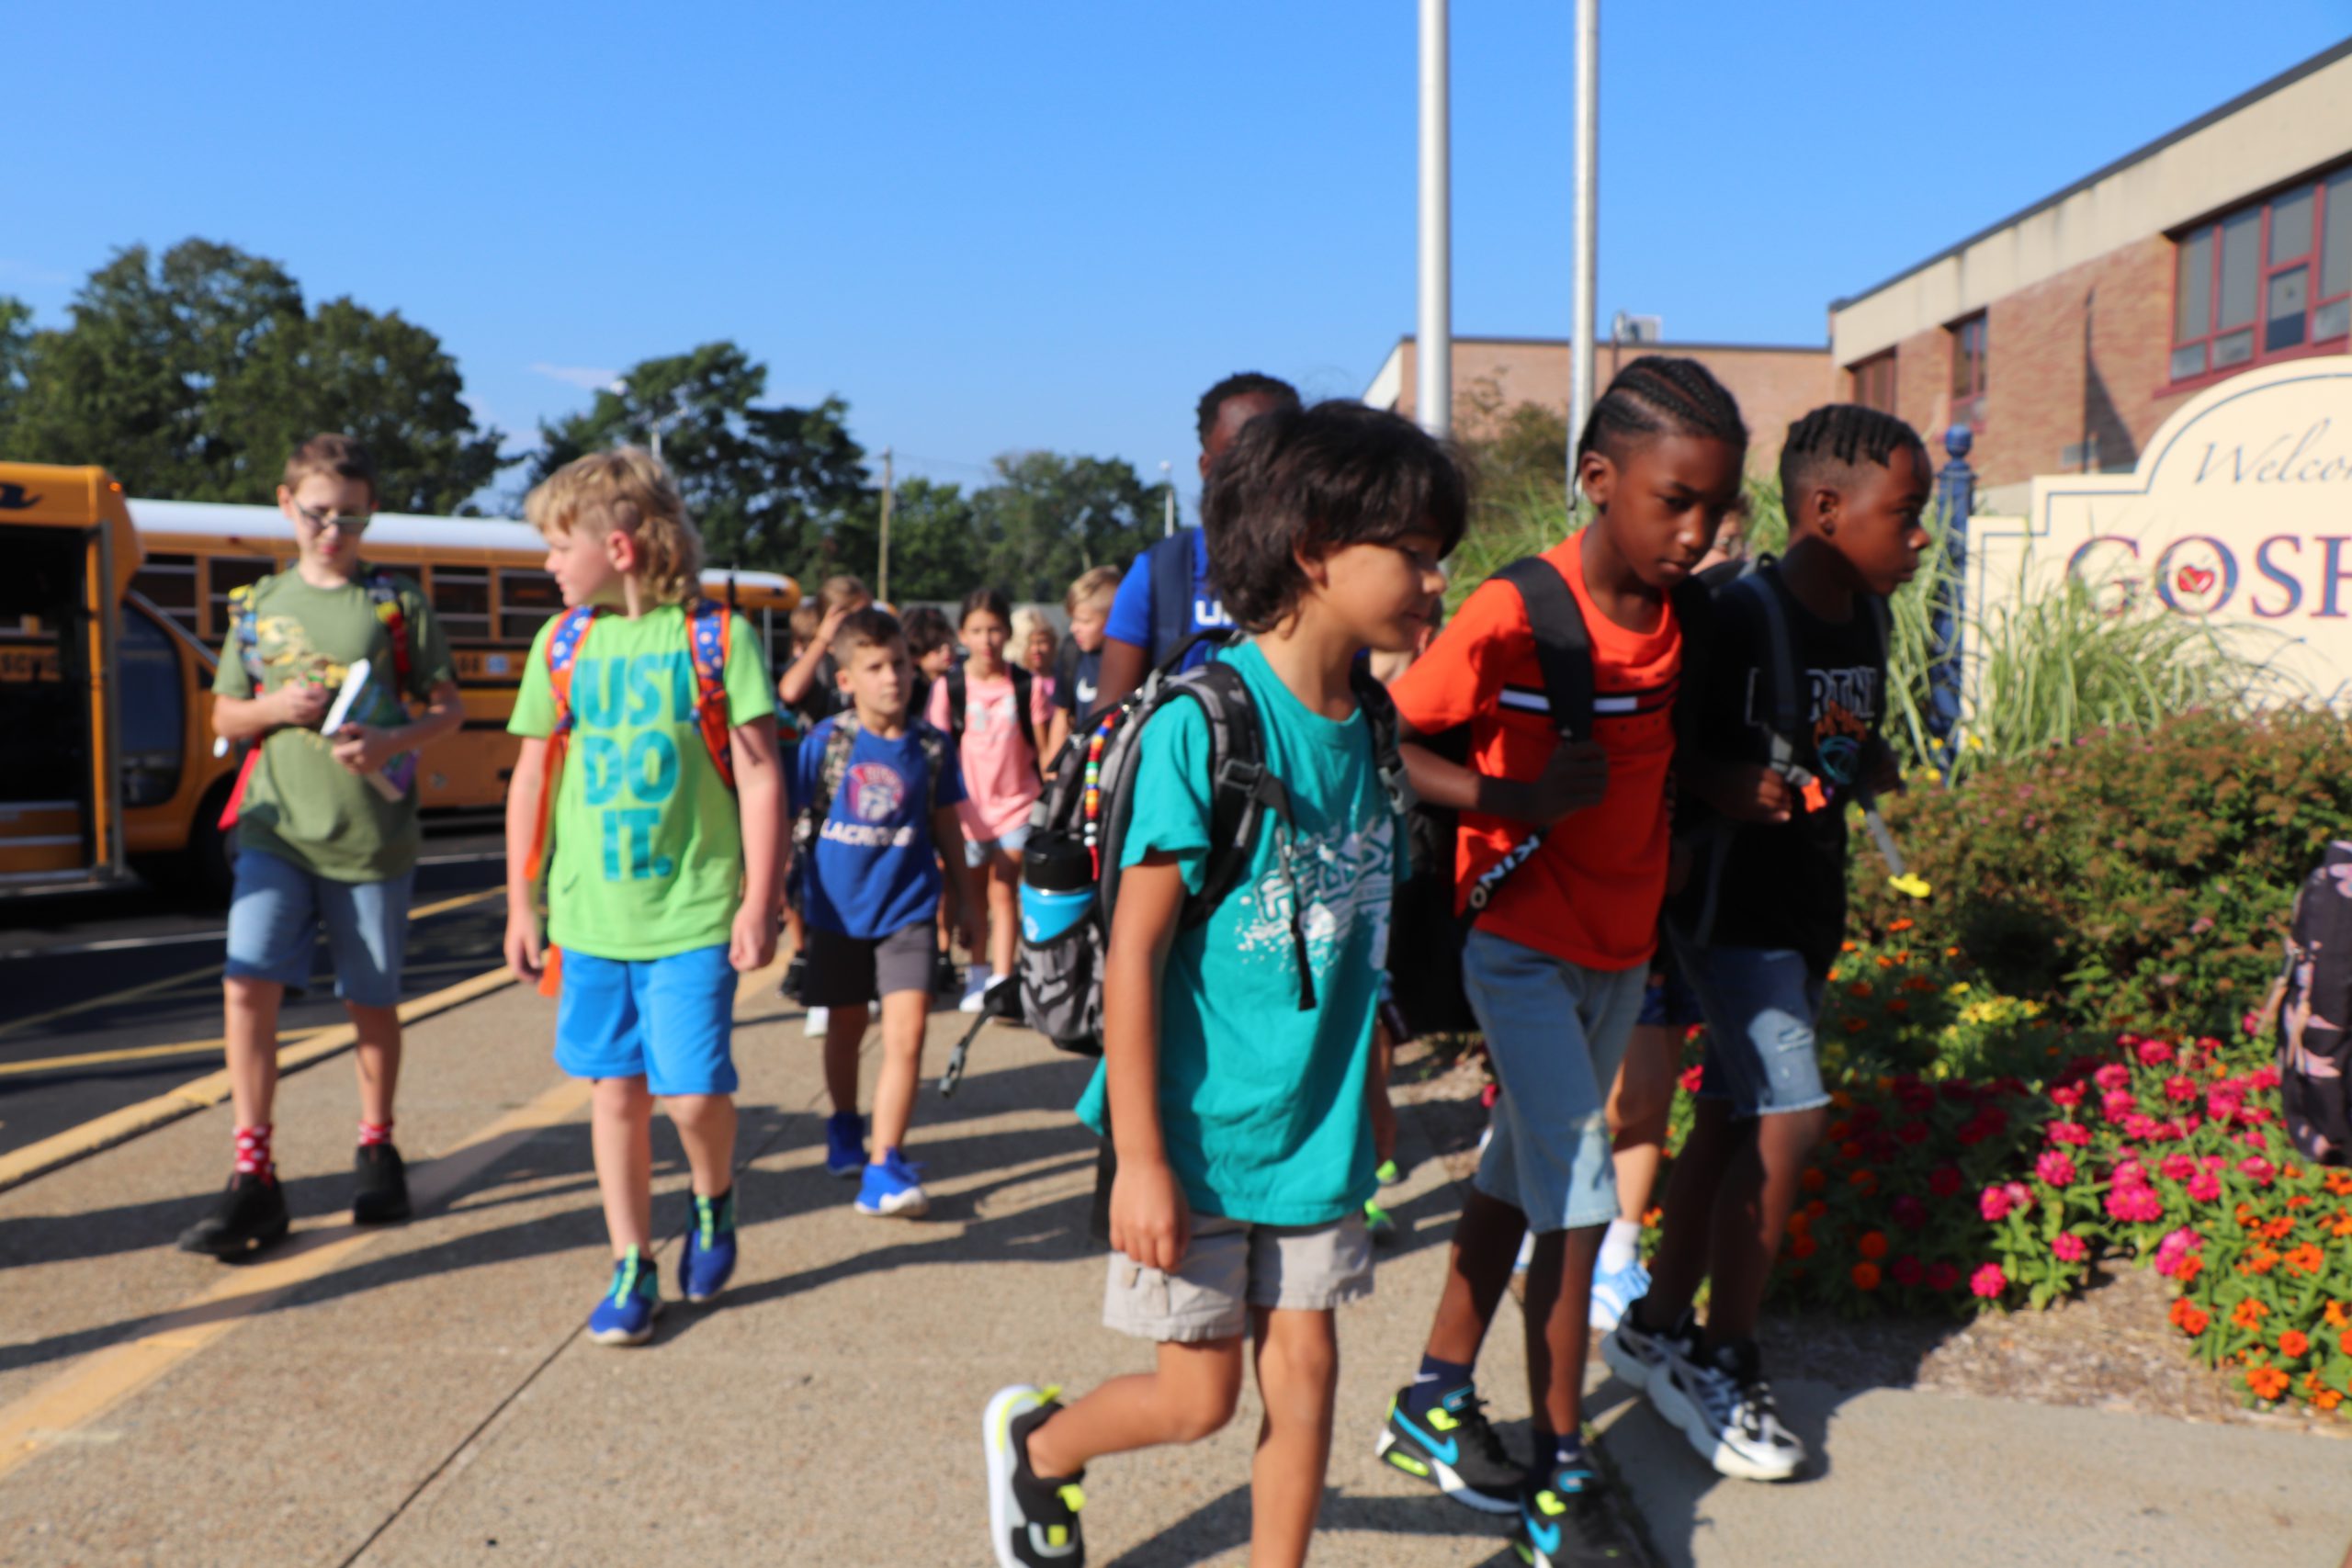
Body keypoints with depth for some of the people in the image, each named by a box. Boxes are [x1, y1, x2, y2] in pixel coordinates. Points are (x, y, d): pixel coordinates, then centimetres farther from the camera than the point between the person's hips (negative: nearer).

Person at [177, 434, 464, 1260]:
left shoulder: (398, 601, 1)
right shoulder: (259, 605, 8)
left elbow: (449, 707, 2)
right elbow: (225, 715, 14)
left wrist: (394, 742, -17)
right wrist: (277, 707, -8)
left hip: (372, 836, -2)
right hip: (277, 828, 2)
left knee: (371, 1002, 8)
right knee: (246, 985, -10)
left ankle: (376, 1149, 29)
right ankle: (253, 1179, -2)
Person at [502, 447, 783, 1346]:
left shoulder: (716, 636, -5)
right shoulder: (562, 642, 6)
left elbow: (760, 777, -5)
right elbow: (532, 780, 11)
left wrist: (759, 902, -9)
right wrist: (521, 906, 9)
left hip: (692, 912, -4)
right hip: (588, 914, 4)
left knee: (693, 1093, -5)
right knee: (616, 1091, 10)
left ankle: (712, 1202, 27)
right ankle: (632, 1266, 24)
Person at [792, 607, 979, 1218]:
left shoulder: (932, 745, -4)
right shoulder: (826, 741, -9)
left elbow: (945, 823, 8)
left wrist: (965, 896, 15)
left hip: (907, 908, 0)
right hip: (838, 909, 0)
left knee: (906, 1033, -13)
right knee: (845, 1028, 18)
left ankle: (883, 1167, -8)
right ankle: (845, 1128, 43)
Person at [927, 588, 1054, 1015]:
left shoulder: (1028, 686, -4)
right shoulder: (949, 688, -5)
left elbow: (1043, 751, 1)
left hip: (1017, 804, -1)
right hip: (968, 810, 1)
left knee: (1004, 890, -4)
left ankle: (1000, 980, -2)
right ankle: (978, 972, 27)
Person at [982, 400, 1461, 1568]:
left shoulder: (1368, 729, 1)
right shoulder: (1203, 726, -19)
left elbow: (1363, 936, 9)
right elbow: (1134, 952, -18)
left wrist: (1368, 1112, 12)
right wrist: (1141, 1161, -17)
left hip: (1315, 1132, 6)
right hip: (1201, 1132, -5)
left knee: (1305, 1374, 11)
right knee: (1199, 1397, 9)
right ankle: (1034, 1441, 38)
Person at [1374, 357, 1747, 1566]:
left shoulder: (1679, 617, 1)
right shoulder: (1512, 616, -20)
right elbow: (1385, 744, -18)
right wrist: (1516, 801, -27)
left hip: (1621, 947, 7)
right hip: (1523, 944, -7)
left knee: (1521, 1176, 16)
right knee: (1579, 1201, -6)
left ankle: (1434, 1403, 32)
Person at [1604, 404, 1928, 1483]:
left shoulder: (1869, 620, 8)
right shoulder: (1739, 616, -17)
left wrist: (1873, 768, -1)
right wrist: (1720, 783, -33)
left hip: (1811, 905, 8)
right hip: (1729, 904, -8)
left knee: (1730, 1117, 14)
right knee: (1789, 1120, -10)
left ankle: (1656, 1327, 28)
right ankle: (1720, 1363, 7)